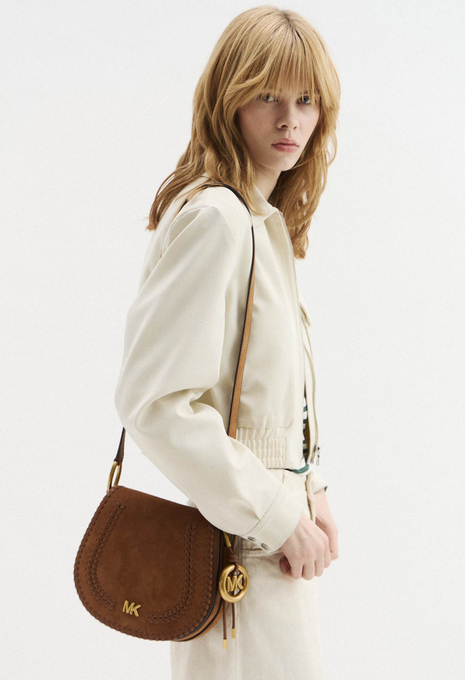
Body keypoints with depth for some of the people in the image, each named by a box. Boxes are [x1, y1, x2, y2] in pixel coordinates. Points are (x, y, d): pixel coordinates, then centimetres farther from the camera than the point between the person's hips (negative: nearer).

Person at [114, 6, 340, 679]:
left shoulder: (267, 223, 11)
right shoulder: (215, 218, -19)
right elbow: (152, 399, -25)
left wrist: (309, 491, 3)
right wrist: (276, 513, -19)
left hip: (278, 544, 9)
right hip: (241, 555, -9)